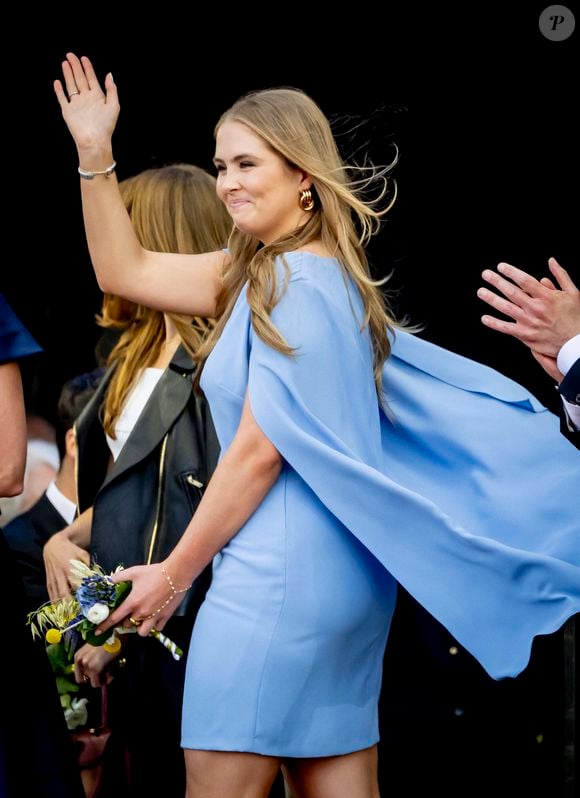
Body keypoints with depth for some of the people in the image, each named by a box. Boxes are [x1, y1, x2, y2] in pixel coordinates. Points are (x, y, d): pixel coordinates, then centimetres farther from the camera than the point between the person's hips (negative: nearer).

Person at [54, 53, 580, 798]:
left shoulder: (301, 280, -13)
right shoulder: (257, 268, 15)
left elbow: (259, 450, -15)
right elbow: (126, 272, 18)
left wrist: (174, 572, -8)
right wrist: (95, 153, 11)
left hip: (279, 577, -10)